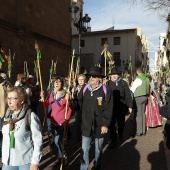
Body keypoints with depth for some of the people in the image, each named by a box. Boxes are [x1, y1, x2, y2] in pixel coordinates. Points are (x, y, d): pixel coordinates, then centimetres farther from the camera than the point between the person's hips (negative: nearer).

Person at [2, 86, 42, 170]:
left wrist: (35, 162, -14)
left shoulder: (30, 116, -18)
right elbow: (5, 137, 9)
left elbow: (38, 140, -15)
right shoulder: (7, 115, 1)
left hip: (26, 161, -5)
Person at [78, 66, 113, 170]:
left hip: (99, 125, -2)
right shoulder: (84, 89, 0)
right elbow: (79, 104, 9)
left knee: (98, 149, 17)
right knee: (85, 148, 11)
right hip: (86, 124, 2)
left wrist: (105, 124, -12)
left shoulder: (106, 90, -11)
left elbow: (108, 109, -11)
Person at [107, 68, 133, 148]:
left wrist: (130, 106, -4)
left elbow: (128, 95, -2)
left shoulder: (123, 83, -1)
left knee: (121, 123, 16)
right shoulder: (108, 83, -1)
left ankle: (120, 135, 42)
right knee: (112, 124, 1)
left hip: (121, 107, 0)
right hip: (111, 107, 0)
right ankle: (113, 140, 14)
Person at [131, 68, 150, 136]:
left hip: (139, 97, -7)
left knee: (139, 114, -2)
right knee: (143, 113, 13)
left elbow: (132, 89, -8)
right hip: (145, 97, 7)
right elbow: (147, 88, 13)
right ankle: (143, 130, 20)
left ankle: (139, 131, 2)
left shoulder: (138, 79, -15)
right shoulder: (146, 79, 5)